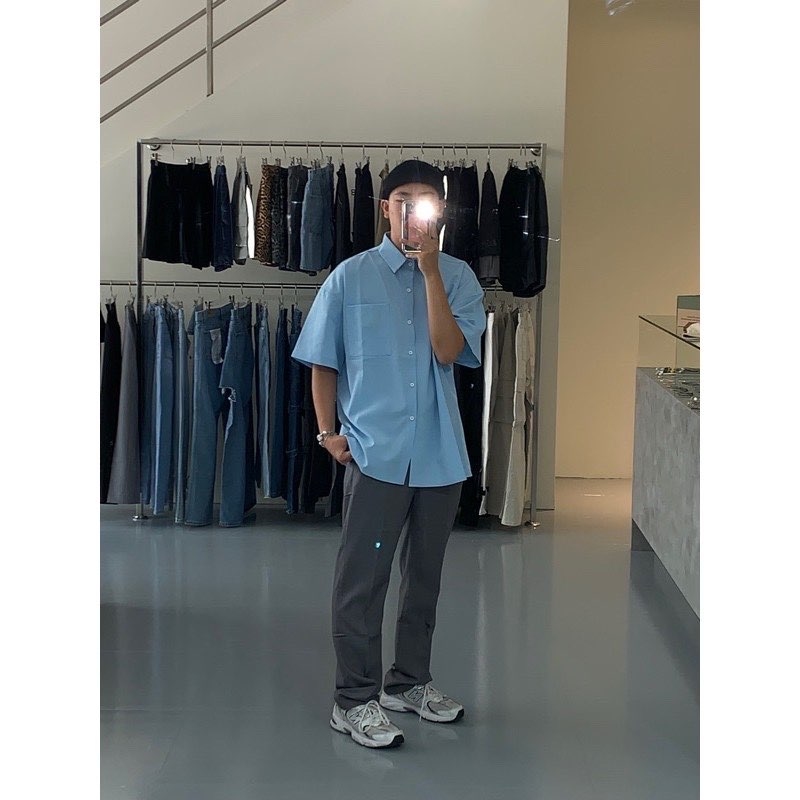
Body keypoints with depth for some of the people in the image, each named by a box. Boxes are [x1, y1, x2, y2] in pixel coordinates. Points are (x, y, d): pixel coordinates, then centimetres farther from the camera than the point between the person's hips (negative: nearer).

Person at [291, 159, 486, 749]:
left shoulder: (458, 277, 2)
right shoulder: (351, 277, -1)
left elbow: (448, 351, -14)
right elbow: (322, 362, 5)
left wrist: (430, 268, -16)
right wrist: (328, 431, -3)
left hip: (441, 453, 3)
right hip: (375, 453, -3)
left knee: (425, 576, 15)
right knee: (363, 578, 0)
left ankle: (410, 681, 31)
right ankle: (355, 699, 11)